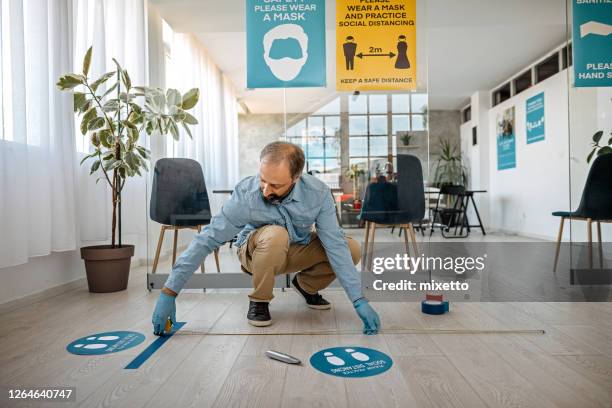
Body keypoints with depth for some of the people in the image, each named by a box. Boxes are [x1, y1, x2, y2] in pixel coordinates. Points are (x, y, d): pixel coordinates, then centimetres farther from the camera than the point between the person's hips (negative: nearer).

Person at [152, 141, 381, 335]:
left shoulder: (318, 193, -25)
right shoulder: (245, 194, -30)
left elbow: (335, 244, -25)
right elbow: (206, 240, -28)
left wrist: (359, 301, -28)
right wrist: (169, 292, -29)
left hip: (297, 250, 3)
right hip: (258, 252, -3)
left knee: (351, 249, -18)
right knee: (276, 235, -38)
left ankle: (306, 285, 10)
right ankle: (259, 300, -11)